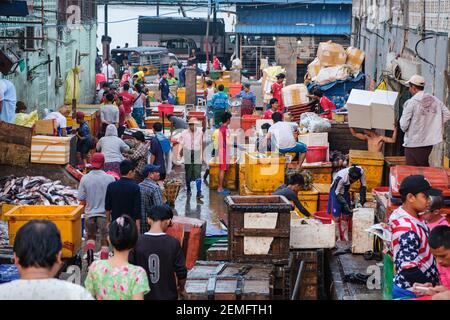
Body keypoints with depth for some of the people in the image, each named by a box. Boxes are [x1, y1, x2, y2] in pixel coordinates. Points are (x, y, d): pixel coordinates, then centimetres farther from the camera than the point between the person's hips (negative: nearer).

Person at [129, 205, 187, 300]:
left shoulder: (137, 242, -10)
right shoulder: (173, 243, -13)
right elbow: (181, 272, -7)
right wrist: (181, 288, 13)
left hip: (144, 296, 1)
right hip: (167, 296, -1)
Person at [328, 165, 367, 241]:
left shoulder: (361, 172, -27)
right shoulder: (341, 177, -38)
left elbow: (363, 186, -9)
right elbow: (337, 193, -25)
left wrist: (362, 199, -14)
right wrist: (345, 204, -29)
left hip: (345, 191, 5)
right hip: (336, 191, -5)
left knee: (346, 215, 8)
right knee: (336, 217, -7)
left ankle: (344, 239, 16)